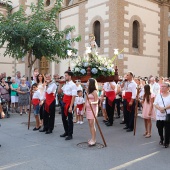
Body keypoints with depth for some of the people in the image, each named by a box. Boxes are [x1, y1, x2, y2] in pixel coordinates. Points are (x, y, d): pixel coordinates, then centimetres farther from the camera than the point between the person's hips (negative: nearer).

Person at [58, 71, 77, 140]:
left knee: (69, 119, 2)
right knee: (63, 118, 17)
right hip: (64, 102, 8)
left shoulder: (73, 85, -14)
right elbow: (59, 91, 18)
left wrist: (71, 106, -24)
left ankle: (70, 134, 14)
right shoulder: (65, 84, 11)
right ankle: (66, 132, 33)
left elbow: (73, 97, -19)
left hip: (69, 103, -8)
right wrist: (60, 84, 7)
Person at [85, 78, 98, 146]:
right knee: (90, 124, 7)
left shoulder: (94, 91, -9)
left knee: (92, 124, -11)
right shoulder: (88, 91, 13)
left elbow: (96, 101, -10)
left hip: (93, 109, -8)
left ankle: (93, 140, -10)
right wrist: (84, 108, 14)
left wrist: (92, 102, -30)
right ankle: (93, 138, 13)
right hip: (88, 109, 8)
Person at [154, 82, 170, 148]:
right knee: (159, 128, 10)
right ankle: (161, 139, 36)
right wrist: (160, 108, -16)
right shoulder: (158, 95, 9)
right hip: (159, 115, 3)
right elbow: (155, 104, 2)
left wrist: (164, 108, -21)